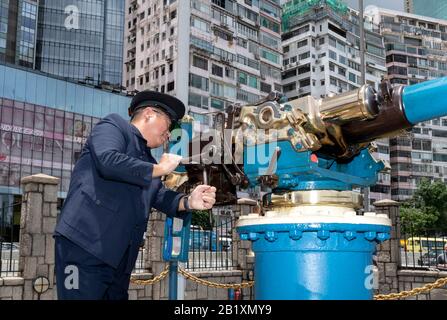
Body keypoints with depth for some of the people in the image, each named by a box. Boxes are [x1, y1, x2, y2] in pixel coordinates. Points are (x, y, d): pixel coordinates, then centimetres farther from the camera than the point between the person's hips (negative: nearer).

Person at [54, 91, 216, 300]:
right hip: (84, 244, -8)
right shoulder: (113, 126, 2)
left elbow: (159, 197, 12)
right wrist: (158, 169, -8)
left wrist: (188, 202, -9)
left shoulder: (146, 160, 26)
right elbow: (107, 161, -19)